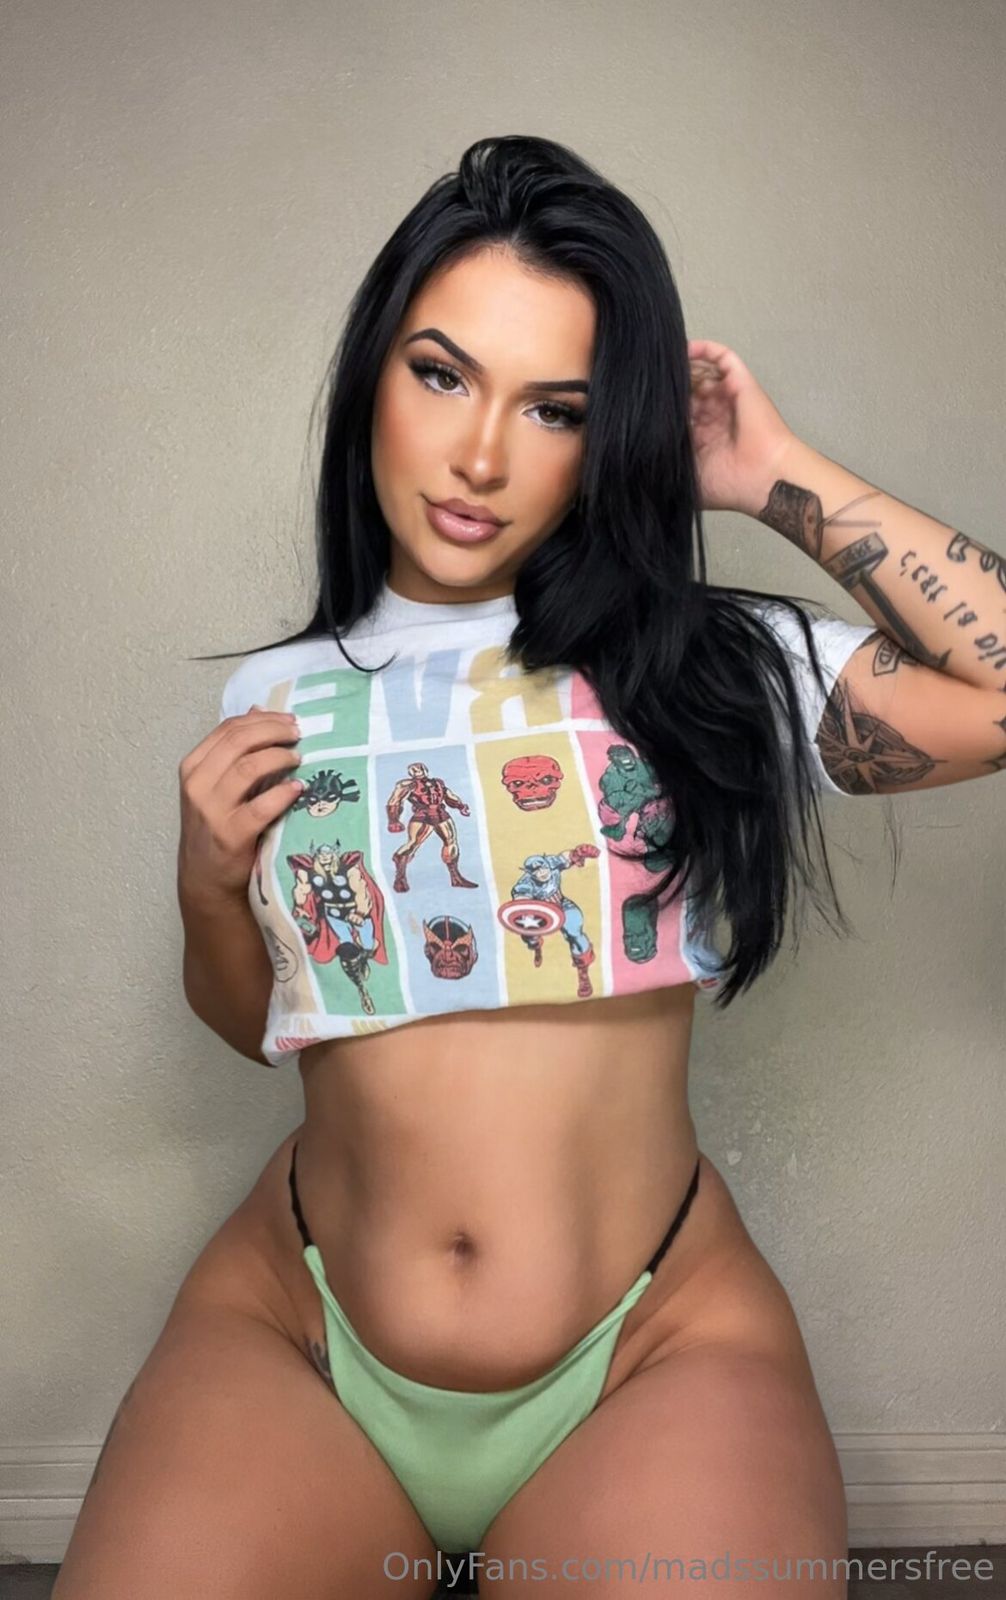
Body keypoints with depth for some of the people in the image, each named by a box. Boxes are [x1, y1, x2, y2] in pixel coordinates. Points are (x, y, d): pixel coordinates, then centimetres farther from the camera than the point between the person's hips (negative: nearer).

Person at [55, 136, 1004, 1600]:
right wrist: (209, 886, -3)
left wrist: (782, 481, -7)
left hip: (657, 1345, -1)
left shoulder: (714, 672, -2)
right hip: (296, 1325, 3)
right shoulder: (275, 697, 7)